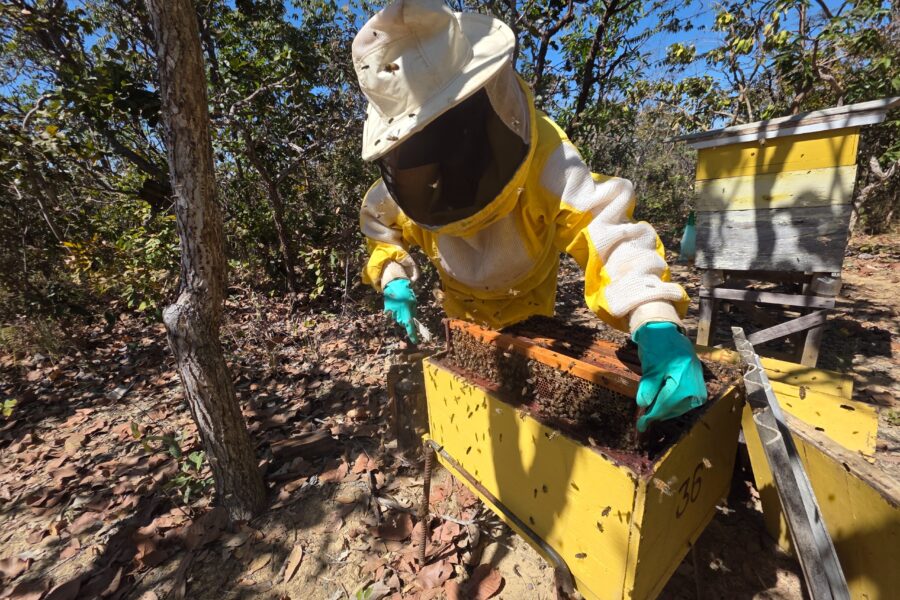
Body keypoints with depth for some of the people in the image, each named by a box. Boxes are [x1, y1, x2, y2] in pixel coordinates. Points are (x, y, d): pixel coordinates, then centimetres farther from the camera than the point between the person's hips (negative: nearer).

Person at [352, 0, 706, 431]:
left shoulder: (542, 156, -35)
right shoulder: (402, 178, -22)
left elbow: (608, 234, -43)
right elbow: (380, 224, -1)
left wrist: (658, 324, -59)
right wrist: (393, 279, -19)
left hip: (528, 313, -2)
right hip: (461, 314, 3)